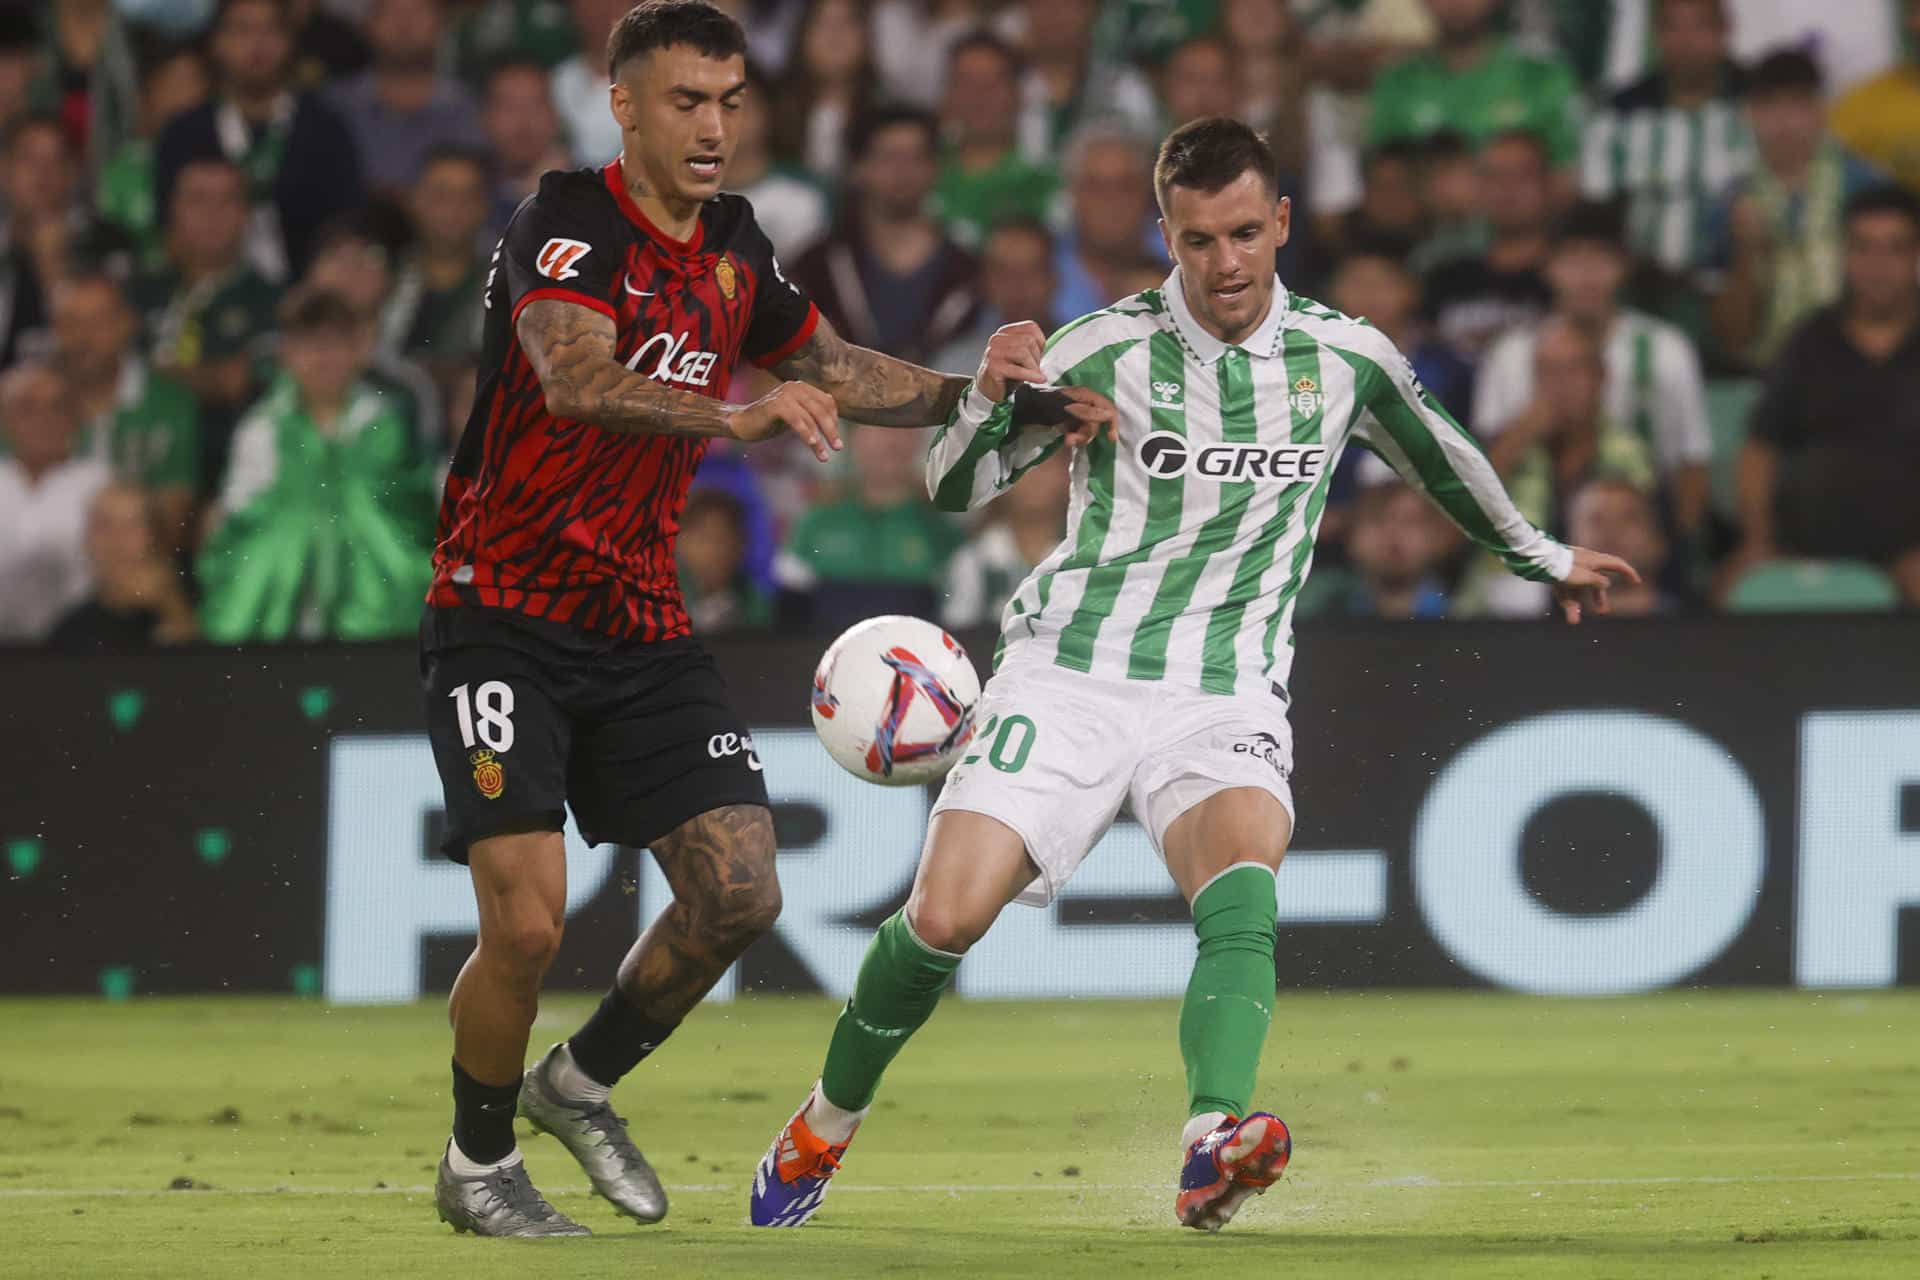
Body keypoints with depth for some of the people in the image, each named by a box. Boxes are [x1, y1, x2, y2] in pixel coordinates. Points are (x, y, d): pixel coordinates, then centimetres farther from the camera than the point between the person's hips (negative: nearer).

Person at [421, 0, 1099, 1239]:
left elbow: (834, 367, 22)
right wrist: (737, 414, -50)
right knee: (527, 918, -16)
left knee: (739, 894, -4)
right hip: (505, 615, -7)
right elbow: (577, 379, -35)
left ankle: (582, 1085, 21)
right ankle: (477, 1163, 9)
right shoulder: (569, 224, -17)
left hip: (642, 625, 7)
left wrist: (976, 393, 8)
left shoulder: (731, 243, 7)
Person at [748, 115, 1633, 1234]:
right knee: (946, 917, -13)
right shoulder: (1104, 351, -4)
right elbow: (955, 489, -2)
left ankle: (1215, 1148, -49)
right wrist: (989, 399, -23)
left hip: (1226, 700, 1)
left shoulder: (1346, 357, 4)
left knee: (1241, 890, -30)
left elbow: (1443, 460, 25)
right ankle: (827, 1124, 14)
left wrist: (1546, 558, 38)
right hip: (1071, 671, -1)